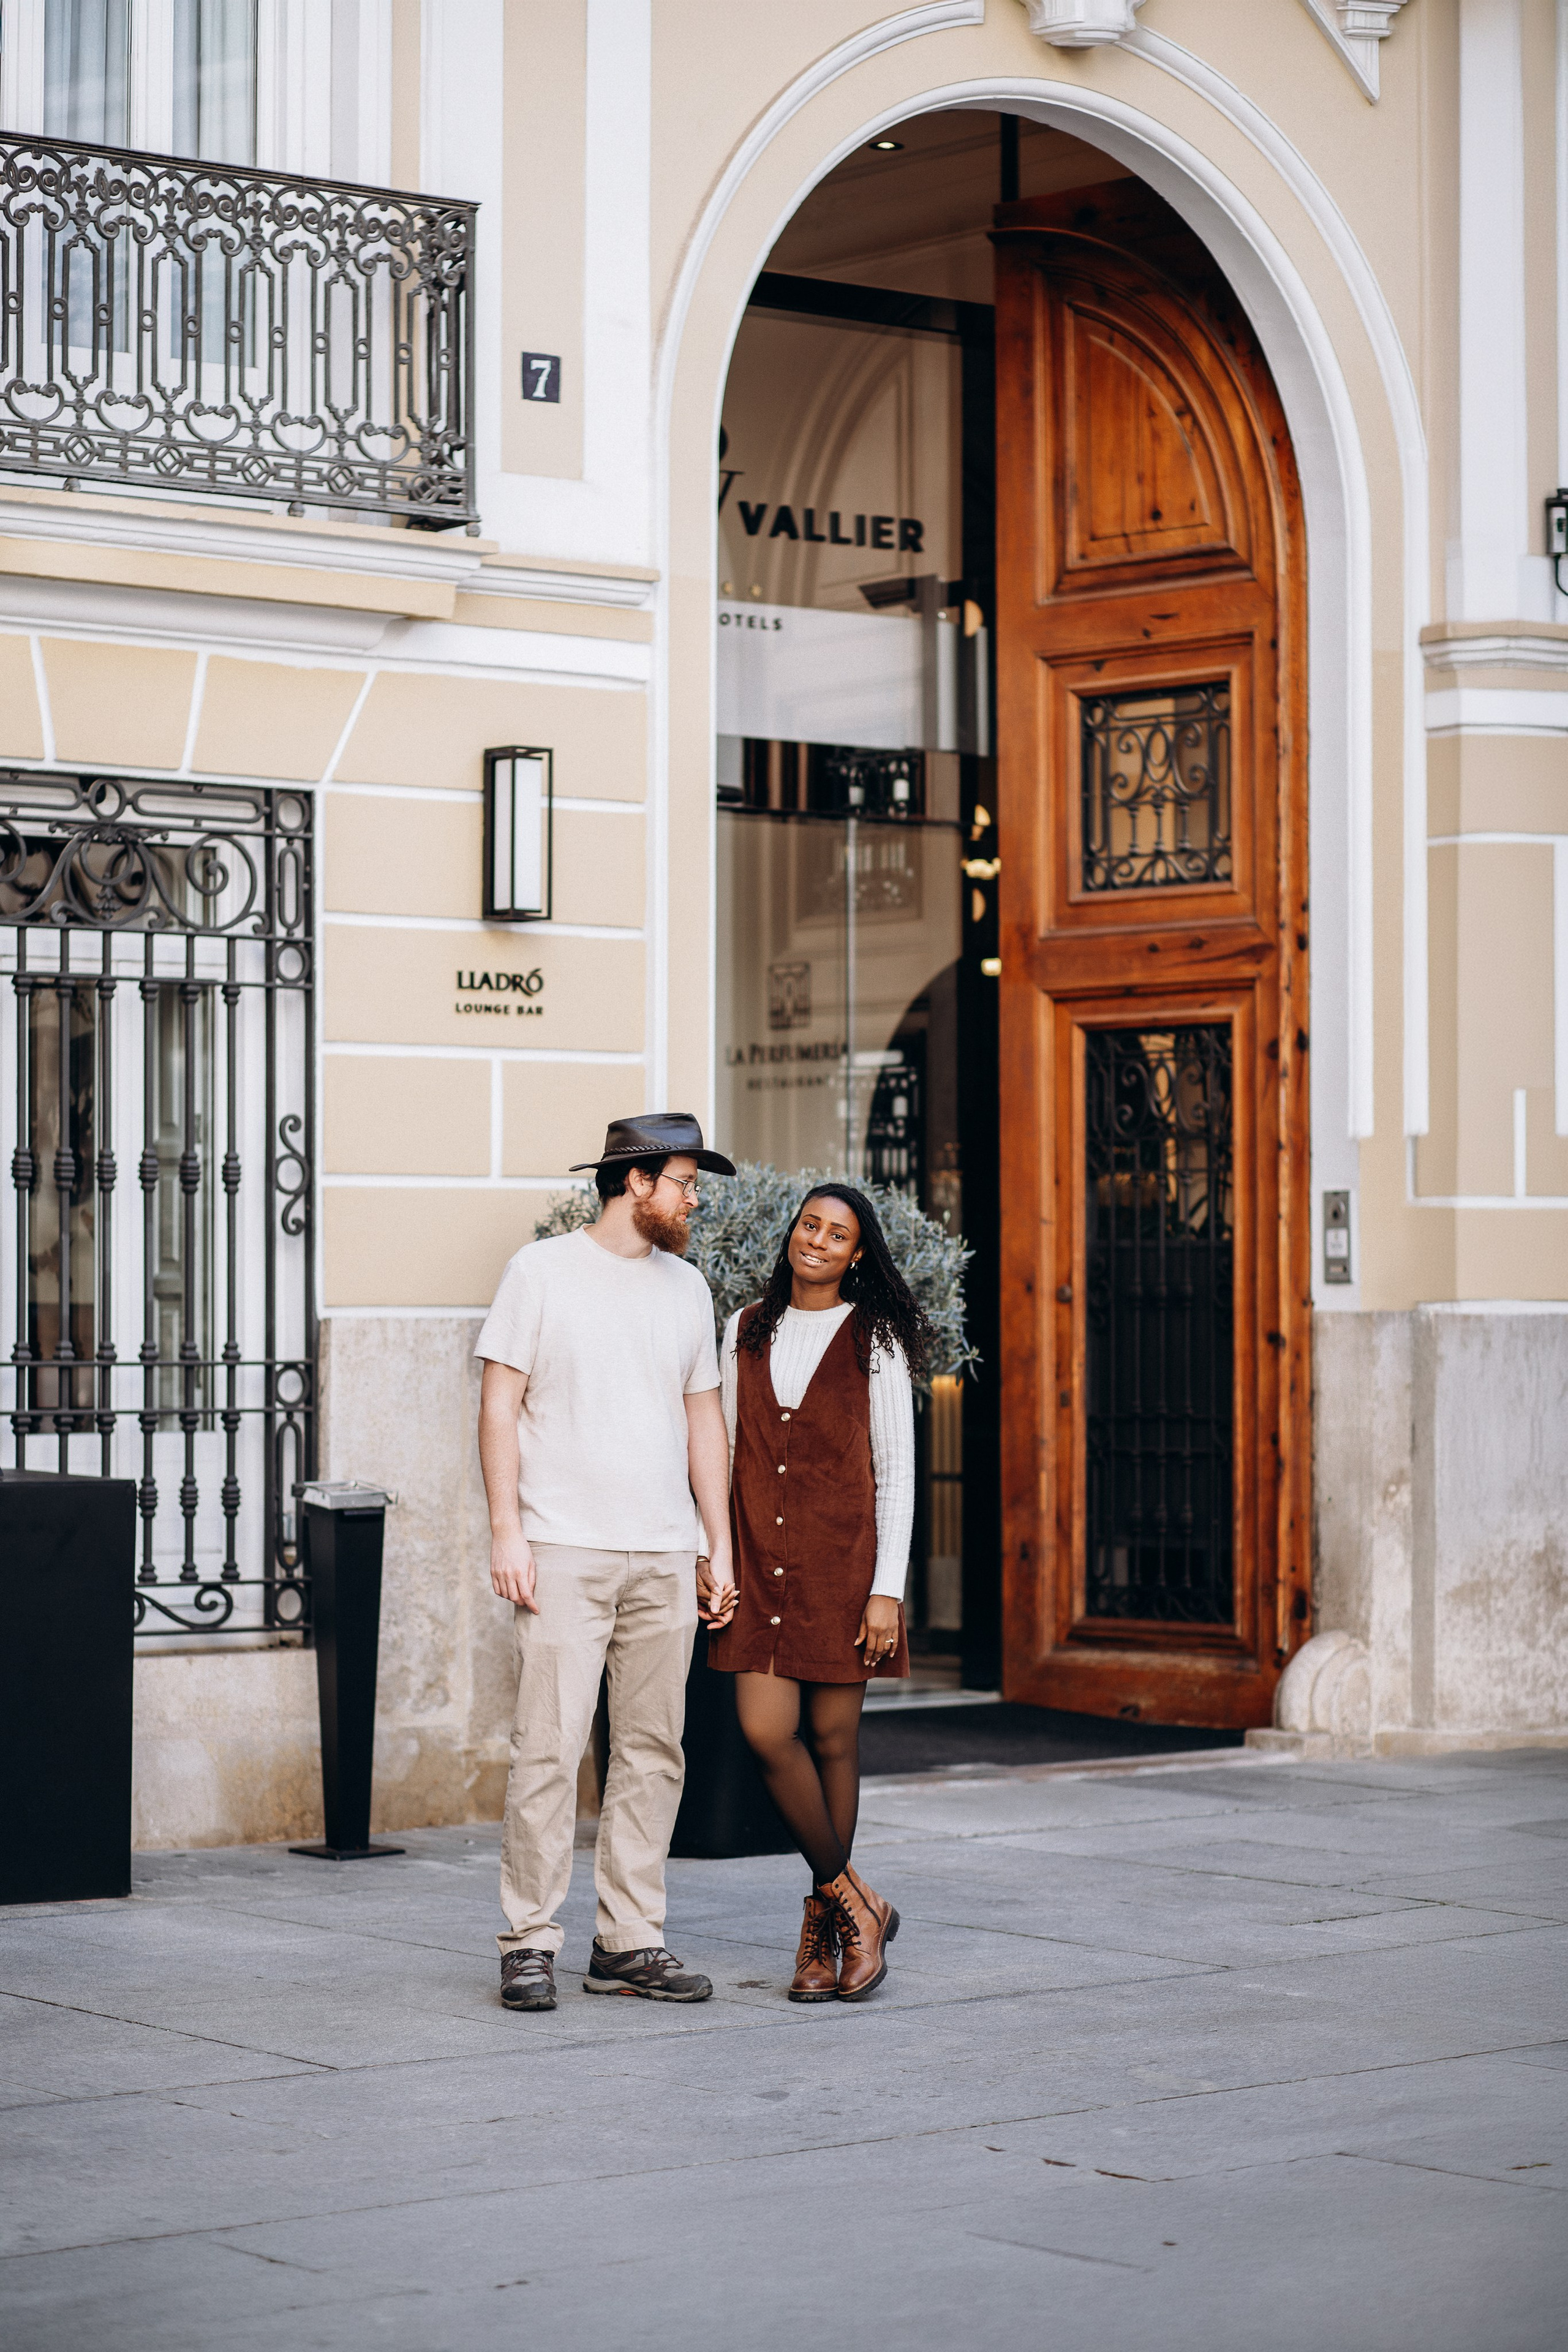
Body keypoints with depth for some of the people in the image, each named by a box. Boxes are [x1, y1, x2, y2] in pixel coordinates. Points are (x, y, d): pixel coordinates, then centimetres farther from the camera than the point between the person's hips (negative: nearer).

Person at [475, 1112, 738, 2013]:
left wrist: (721, 1546, 13)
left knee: (654, 1751, 5)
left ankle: (631, 1940, 12)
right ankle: (530, 1943, -1)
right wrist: (507, 1530, -10)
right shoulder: (543, 1271, 0)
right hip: (564, 1550, -5)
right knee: (550, 1746, -8)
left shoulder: (686, 1288, 15)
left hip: (665, 1557, 5)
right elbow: (500, 1405, -2)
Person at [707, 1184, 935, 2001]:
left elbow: (896, 1471, -1)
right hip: (759, 1558, 3)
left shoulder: (874, 1341, 1)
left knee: (831, 1735, 1)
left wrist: (887, 1589, -8)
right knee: (766, 1731, -9)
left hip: (841, 1557, -3)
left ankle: (824, 1919, 15)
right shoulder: (746, 1332, 11)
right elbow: (723, 1449, 14)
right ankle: (854, 1902, 6)